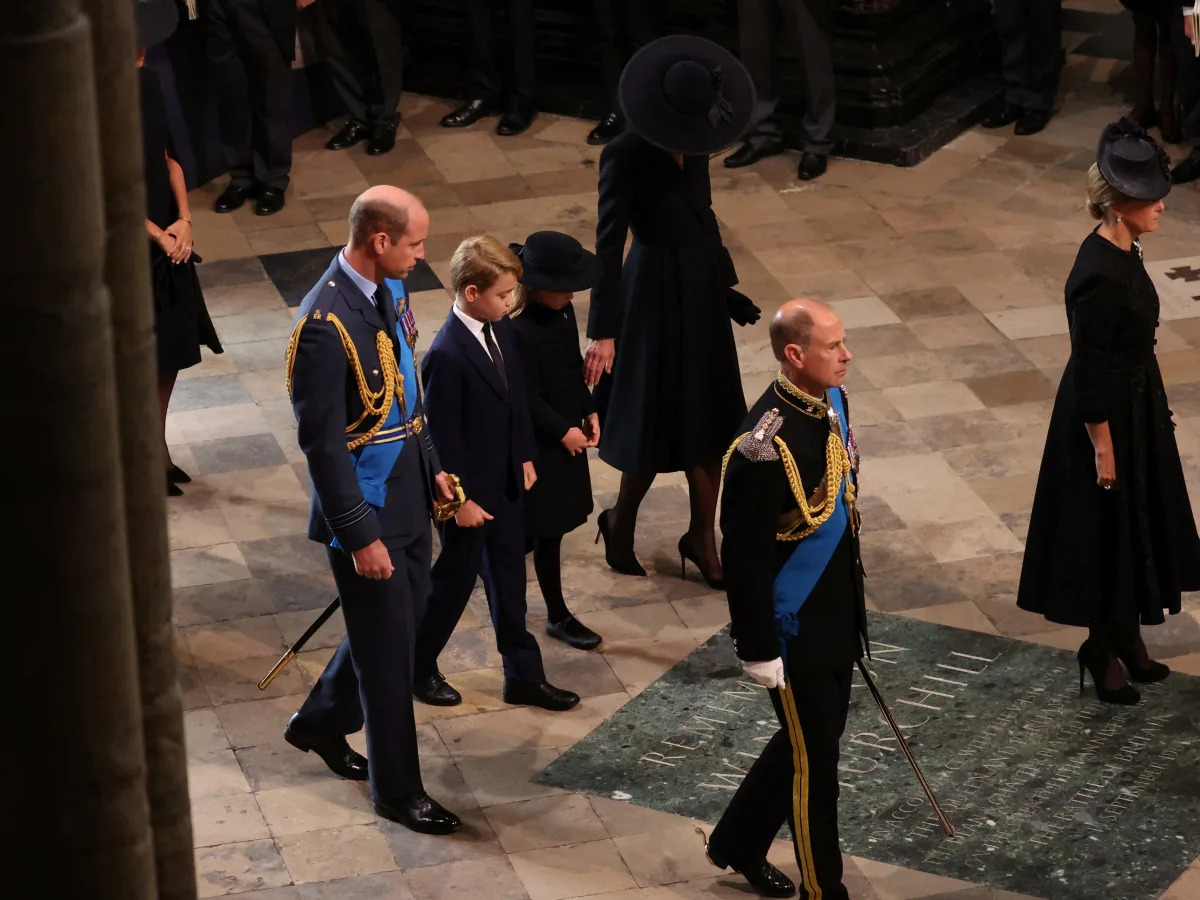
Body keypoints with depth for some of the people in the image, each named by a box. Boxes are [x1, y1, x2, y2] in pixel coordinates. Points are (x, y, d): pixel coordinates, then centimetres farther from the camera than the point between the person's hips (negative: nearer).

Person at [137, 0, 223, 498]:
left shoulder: (146, 83, 0)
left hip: (168, 238, 7)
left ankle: (158, 449, 31)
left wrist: (183, 221, -3)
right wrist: (160, 235, -12)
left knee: (172, 350, 16)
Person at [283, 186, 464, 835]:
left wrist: (431, 468, 16)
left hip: (406, 496, 9)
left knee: (403, 618, 23)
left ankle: (321, 722, 45)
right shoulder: (327, 325, -27)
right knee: (388, 649, 5)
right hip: (366, 510, -9)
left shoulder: (388, 290, 1)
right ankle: (397, 790, 22)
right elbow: (322, 443, -24)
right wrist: (360, 536, -21)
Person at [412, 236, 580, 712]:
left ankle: (524, 674, 29)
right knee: (455, 579, 10)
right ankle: (418, 667, 31)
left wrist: (525, 456, 13)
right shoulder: (447, 356, -29)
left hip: (506, 481, 8)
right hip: (469, 490, -8)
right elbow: (442, 436, -23)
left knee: (509, 578, 17)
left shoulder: (500, 329, -4)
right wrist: (461, 499, -18)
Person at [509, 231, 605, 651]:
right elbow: (526, 398, -22)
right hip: (538, 442, -8)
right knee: (547, 528, 5)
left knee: (541, 526, 19)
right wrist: (563, 431, -15)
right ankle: (557, 616, 17)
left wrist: (589, 412, 5)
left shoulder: (561, 310, -1)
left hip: (566, 432, 8)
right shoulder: (517, 330, -27)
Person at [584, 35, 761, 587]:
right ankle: (621, 522, 28)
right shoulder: (627, 156, -23)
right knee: (660, 420, 4)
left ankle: (703, 537, 24)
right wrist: (603, 332, -26)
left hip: (702, 285, 7)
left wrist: (724, 278, 22)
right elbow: (608, 244, -23)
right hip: (656, 291, -7)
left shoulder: (693, 141, -2)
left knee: (710, 415, 12)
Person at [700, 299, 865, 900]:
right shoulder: (767, 446, -29)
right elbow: (743, 557, -23)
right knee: (813, 759, 7)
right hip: (793, 627, -9)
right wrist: (758, 650, -17)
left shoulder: (831, 401, -2)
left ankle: (736, 844, 43)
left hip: (837, 613, 9)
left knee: (814, 735, 23)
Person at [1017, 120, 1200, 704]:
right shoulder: (1099, 275, -28)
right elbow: (1089, 371, -23)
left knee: (1140, 523, 20)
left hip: (1137, 404, 9)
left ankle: (1127, 634, 35)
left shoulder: (1123, 250, 0)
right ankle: (1102, 647, 23)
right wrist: (1102, 447, -18)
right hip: (1109, 415, -9)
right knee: (1107, 529, 6)